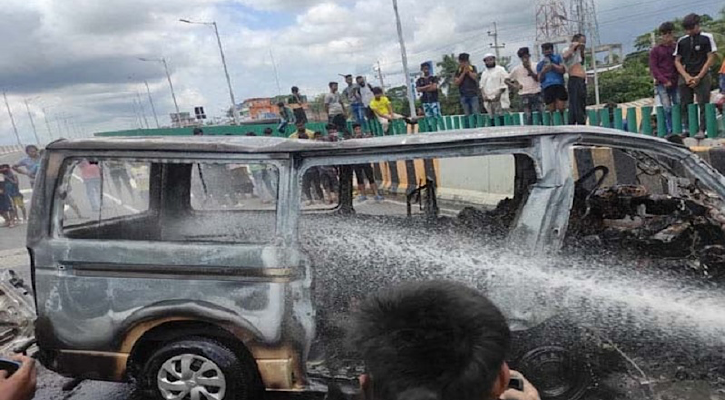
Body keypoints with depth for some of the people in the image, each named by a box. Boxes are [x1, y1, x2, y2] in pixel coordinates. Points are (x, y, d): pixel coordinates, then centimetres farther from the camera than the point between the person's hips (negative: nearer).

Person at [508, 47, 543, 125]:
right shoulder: (517, 69, 4)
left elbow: (537, 79, -4)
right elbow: (508, 80, 10)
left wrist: (529, 69, -10)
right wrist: (516, 85, -4)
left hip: (536, 93, 0)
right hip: (525, 95, 0)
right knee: (528, 116, -1)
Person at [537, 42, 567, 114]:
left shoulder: (558, 57, 20)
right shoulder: (540, 64, 23)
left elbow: (563, 70, 7)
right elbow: (540, 79, 17)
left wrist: (552, 65, -1)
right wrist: (543, 72, -2)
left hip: (559, 85, -1)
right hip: (547, 87, 1)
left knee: (561, 108, -13)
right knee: (552, 110, -5)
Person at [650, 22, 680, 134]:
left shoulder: (676, 48, 11)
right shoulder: (655, 50, 5)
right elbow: (653, 68, 1)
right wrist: (664, 80, -9)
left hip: (675, 83, 3)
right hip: (662, 84, -3)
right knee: (667, 108, -8)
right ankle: (670, 131, -3)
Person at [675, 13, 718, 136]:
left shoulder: (707, 38, 1)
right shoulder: (681, 41, 9)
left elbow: (711, 59, -1)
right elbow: (677, 61, 9)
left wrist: (698, 77, -9)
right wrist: (686, 76, -5)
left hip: (701, 77, -3)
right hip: (685, 78, 3)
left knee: (703, 104, -8)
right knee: (685, 105, 3)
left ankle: (702, 129, -6)